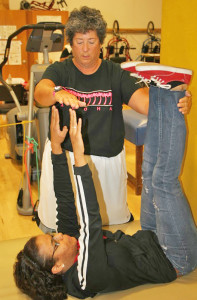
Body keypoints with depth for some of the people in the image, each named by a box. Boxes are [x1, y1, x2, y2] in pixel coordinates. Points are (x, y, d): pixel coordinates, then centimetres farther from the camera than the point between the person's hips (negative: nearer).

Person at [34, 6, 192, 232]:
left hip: (108, 158, 1)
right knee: (57, 226, 12)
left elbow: (145, 101, -14)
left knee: (113, 216, 16)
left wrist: (177, 103, -36)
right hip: (63, 155, -1)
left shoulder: (116, 73, 0)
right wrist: (57, 93, -48)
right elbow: (40, 92, -23)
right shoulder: (60, 71, -1)